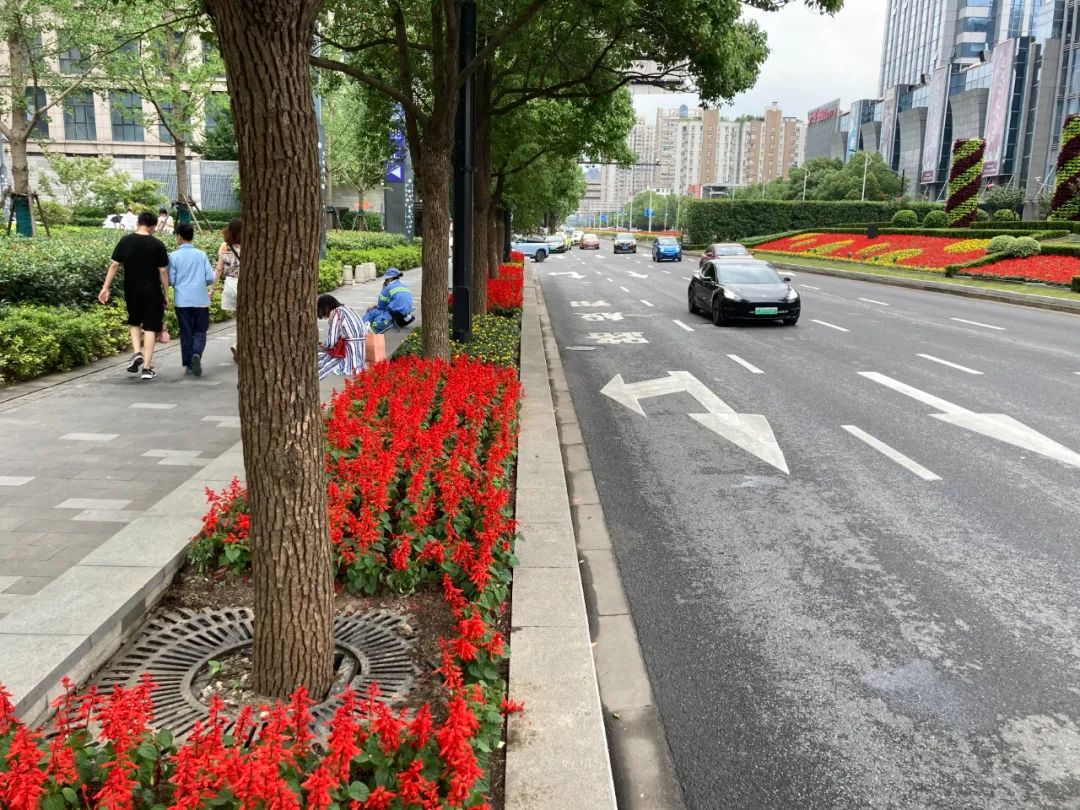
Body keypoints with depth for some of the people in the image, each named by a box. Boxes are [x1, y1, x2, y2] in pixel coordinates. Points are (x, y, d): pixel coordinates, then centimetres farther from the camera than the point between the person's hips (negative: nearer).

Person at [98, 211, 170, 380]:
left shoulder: (125, 241, -1)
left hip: (132, 291, 3)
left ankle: (137, 353, 4)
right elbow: (163, 271, -7)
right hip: (152, 293, -3)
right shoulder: (157, 244, -7)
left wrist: (105, 287, 4)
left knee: (135, 322, 25)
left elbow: (115, 265, -1)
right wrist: (166, 294, 2)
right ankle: (147, 368, 0)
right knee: (150, 328, 2)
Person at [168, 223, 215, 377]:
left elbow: (170, 279, -4)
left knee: (186, 333, 9)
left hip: (182, 300, 0)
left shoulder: (174, 256, -4)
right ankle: (197, 354, -18)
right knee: (200, 331, 8)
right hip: (201, 300, 0)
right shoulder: (201, 255, 0)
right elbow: (210, 278, -1)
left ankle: (189, 365, 11)